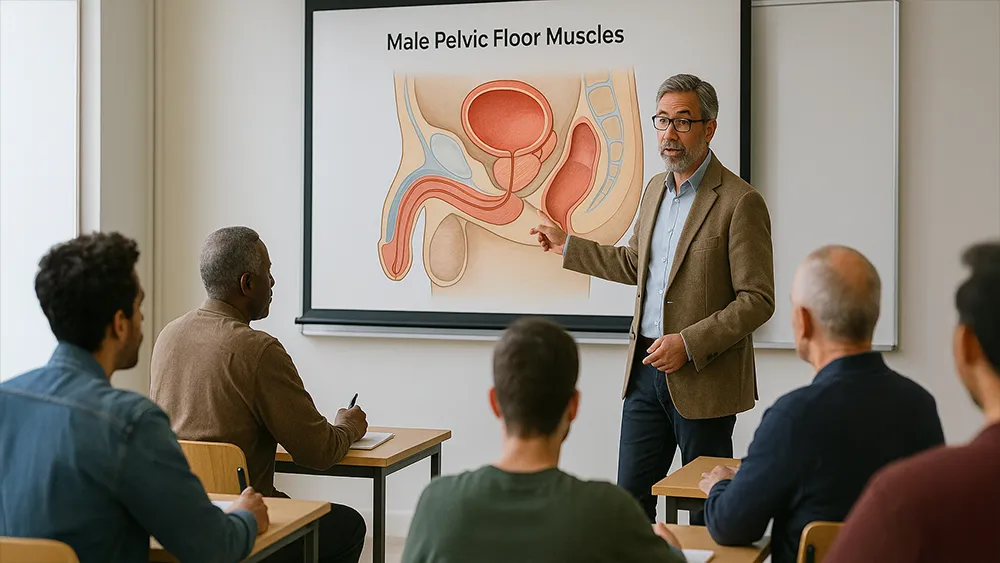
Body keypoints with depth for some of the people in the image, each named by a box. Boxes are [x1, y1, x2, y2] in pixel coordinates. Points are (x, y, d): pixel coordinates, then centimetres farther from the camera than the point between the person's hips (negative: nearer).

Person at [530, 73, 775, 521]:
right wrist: (567, 246, 23)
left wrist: (689, 343, -21)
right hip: (646, 370, 7)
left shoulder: (740, 202, -14)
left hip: (703, 380, -7)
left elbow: (757, 300, -15)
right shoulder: (655, 188, 11)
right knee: (630, 497, 11)